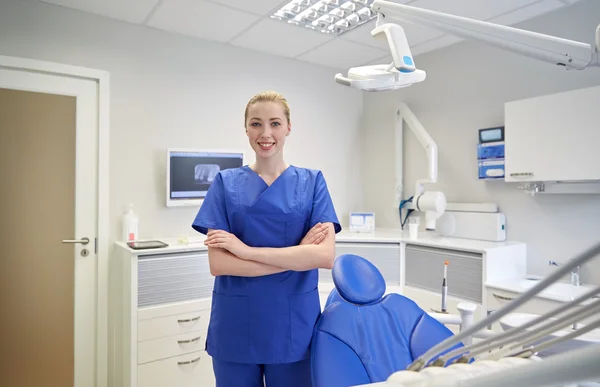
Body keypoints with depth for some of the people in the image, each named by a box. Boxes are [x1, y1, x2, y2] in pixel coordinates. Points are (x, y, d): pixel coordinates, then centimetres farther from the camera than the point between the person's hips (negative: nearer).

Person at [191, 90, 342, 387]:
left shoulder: (312, 182, 0)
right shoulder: (226, 183, -1)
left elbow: (325, 256, -13)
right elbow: (218, 263, -10)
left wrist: (246, 250, -17)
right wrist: (297, 255, -15)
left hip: (295, 325, 0)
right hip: (236, 328, 0)